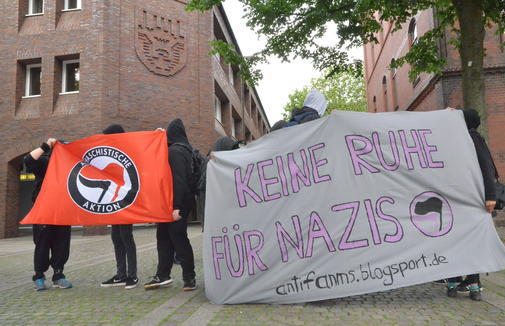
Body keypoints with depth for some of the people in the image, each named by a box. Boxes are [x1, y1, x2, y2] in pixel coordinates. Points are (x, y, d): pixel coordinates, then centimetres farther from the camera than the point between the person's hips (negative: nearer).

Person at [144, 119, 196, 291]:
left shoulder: (175, 151, -14)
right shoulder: (184, 149, 15)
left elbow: (178, 180, -22)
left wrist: (176, 206, -24)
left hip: (177, 203, -10)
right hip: (182, 201, 10)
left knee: (178, 237, -3)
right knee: (164, 236, 13)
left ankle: (189, 277, 6)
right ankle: (162, 275, 20)